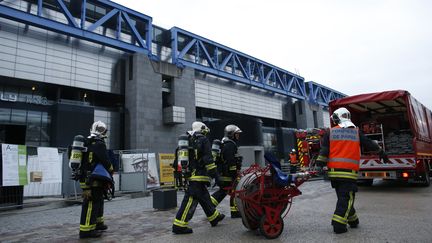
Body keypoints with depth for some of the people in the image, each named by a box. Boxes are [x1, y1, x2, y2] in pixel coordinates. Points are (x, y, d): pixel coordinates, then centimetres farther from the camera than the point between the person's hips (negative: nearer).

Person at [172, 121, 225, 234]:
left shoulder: (186, 141, 18)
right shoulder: (203, 140, -4)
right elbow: (208, 159, -14)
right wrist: (215, 174, -13)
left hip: (189, 175, 9)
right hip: (198, 175, -9)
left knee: (205, 198, 19)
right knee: (190, 200, -7)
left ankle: (214, 217, 32)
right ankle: (179, 225, -7)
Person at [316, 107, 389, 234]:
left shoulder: (330, 132, 6)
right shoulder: (356, 132, 8)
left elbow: (323, 151, -1)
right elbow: (369, 144, 17)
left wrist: (319, 164, 0)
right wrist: (381, 152, 33)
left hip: (334, 171, 2)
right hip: (349, 171, -2)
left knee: (343, 196, 15)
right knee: (347, 197, 1)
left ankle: (352, 220, 27)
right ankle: (339, 225, -5)